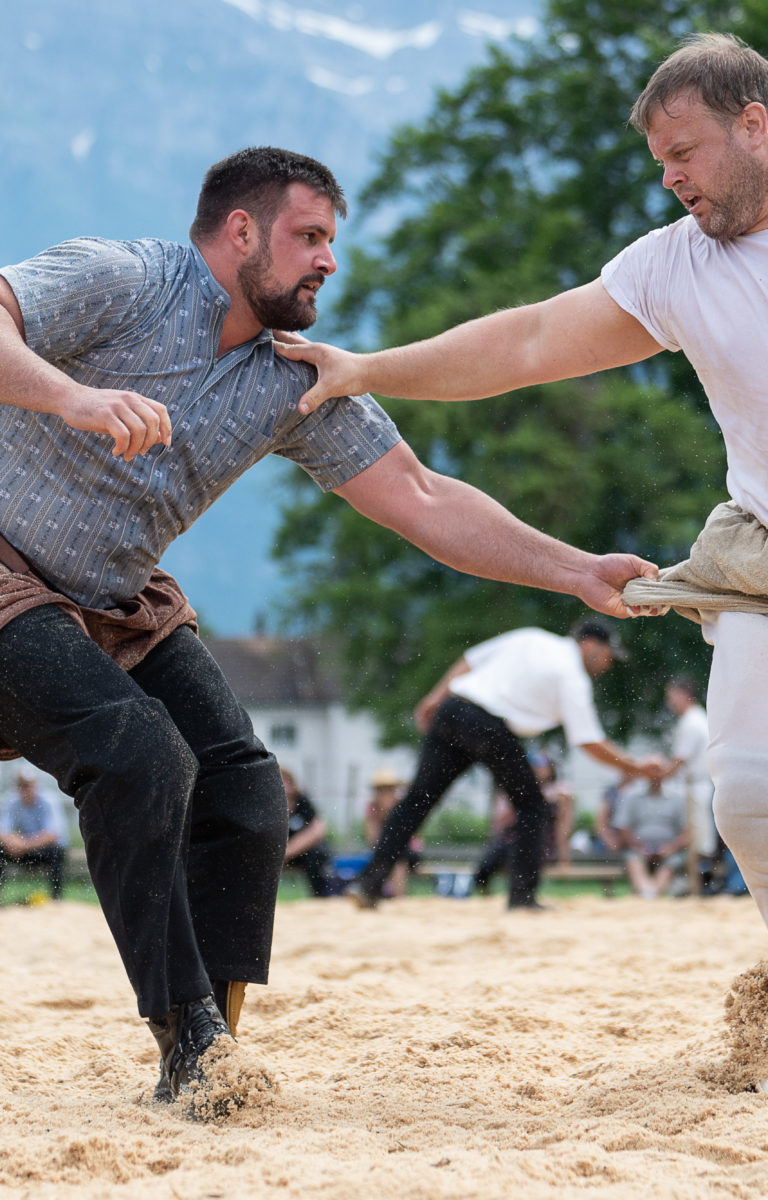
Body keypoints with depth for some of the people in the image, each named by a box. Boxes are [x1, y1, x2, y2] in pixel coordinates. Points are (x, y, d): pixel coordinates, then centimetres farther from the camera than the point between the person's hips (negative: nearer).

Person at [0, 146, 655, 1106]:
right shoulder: (117, 282, -17)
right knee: (142, 758, -28)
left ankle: (206, 1064, 3)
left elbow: (419, 500, 2)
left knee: (244, 793, -6)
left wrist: (576, 573, -6)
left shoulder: (298, 382, 2)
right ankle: (190, 1041, -21)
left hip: (117, 606, 8)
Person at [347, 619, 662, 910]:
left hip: (449, 710, 6)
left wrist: (436, 697, 20)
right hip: (491, 727, -6)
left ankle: (368, 882, -2)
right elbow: (589, 742, -3)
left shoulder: (529, 638, 20)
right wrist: (635, 767, 6)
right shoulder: (573, 677, 2)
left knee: (418, 799, 5)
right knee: (531, 806, 11)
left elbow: (470, 660, 18)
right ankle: (521, 895, 5)